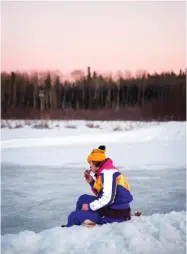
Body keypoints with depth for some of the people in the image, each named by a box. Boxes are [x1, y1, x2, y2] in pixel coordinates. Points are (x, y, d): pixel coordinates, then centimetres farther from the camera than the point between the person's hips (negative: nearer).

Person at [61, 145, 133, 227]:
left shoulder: (108, 172, -17)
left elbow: (107, 198, -25)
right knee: (83, 199, 21)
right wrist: (91, 182, 8)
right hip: (111, 209, 10)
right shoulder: (105, 171, 13)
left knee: (73, 216, -7)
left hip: (115, 215, -10)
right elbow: (101, 194, 19)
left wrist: (90, 206, -14)